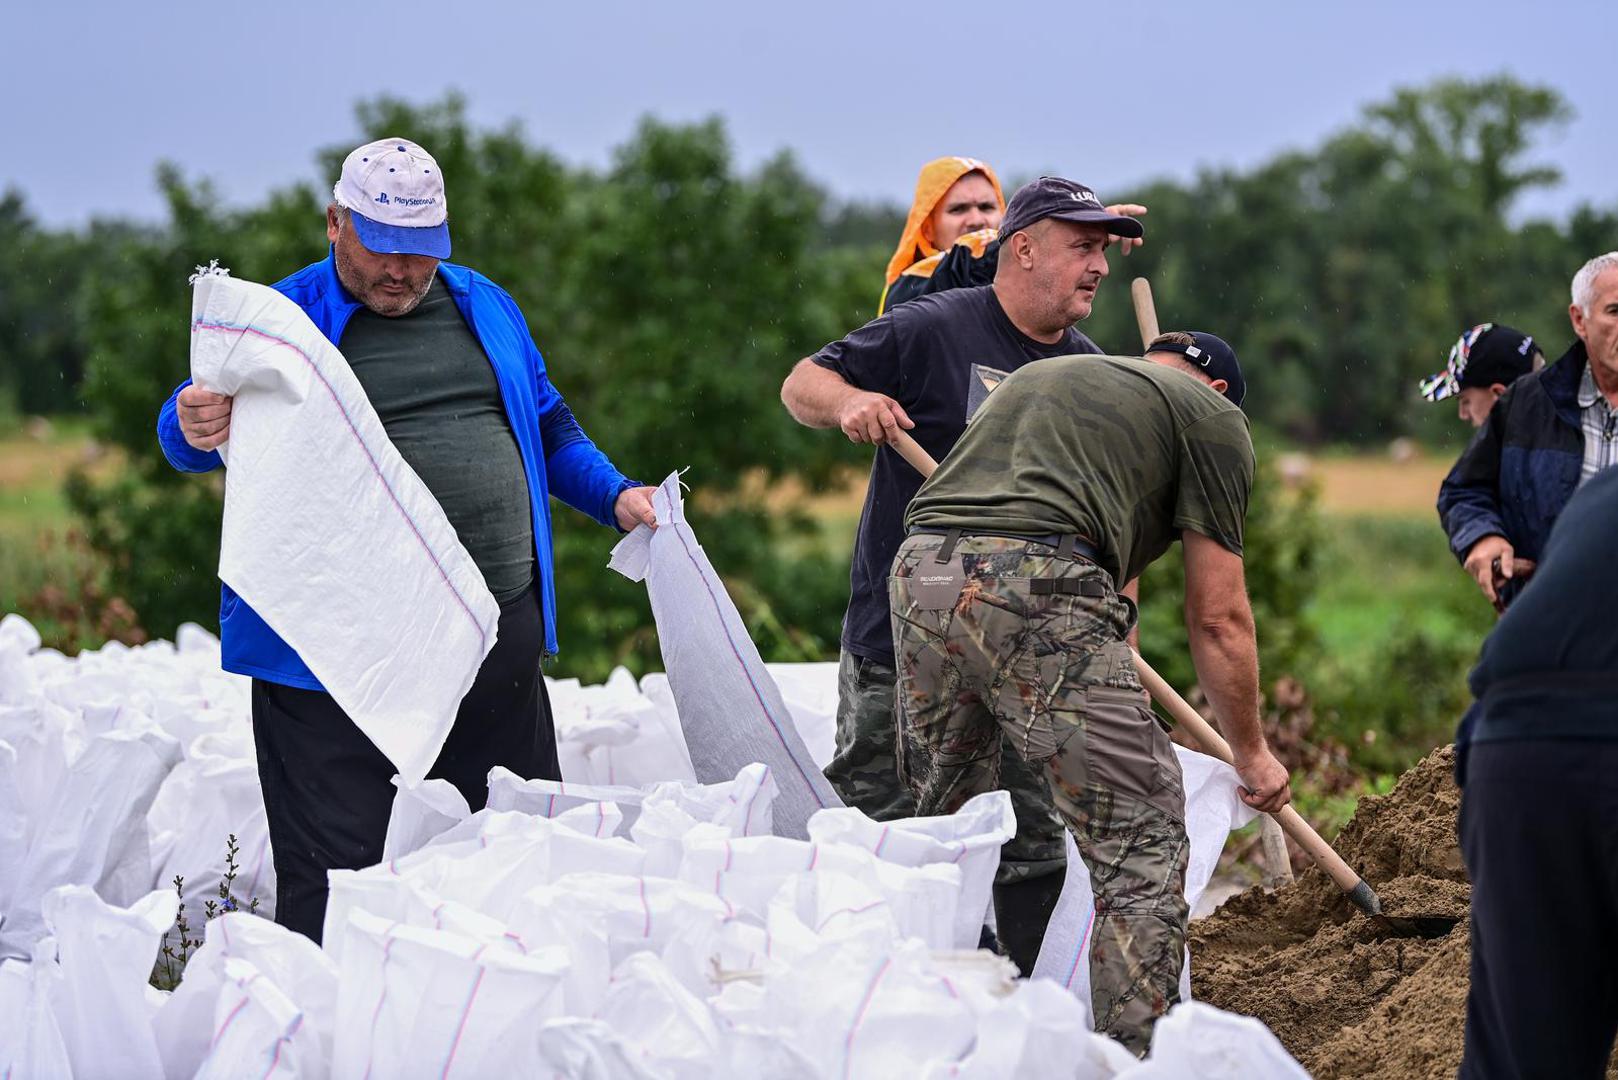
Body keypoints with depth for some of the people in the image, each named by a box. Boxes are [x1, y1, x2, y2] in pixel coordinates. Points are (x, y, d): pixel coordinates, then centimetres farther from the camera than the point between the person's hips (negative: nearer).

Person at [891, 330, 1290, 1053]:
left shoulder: (1036, 374, 36)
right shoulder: (1212, 415, 17)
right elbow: (1217, 618, 13)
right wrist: (1250, 752, 26)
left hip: (919, 568, 7)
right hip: (1035, 587, -6)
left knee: (942, 824, 23)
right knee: (1141, 842, 3)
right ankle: (1134, 1055, -1)